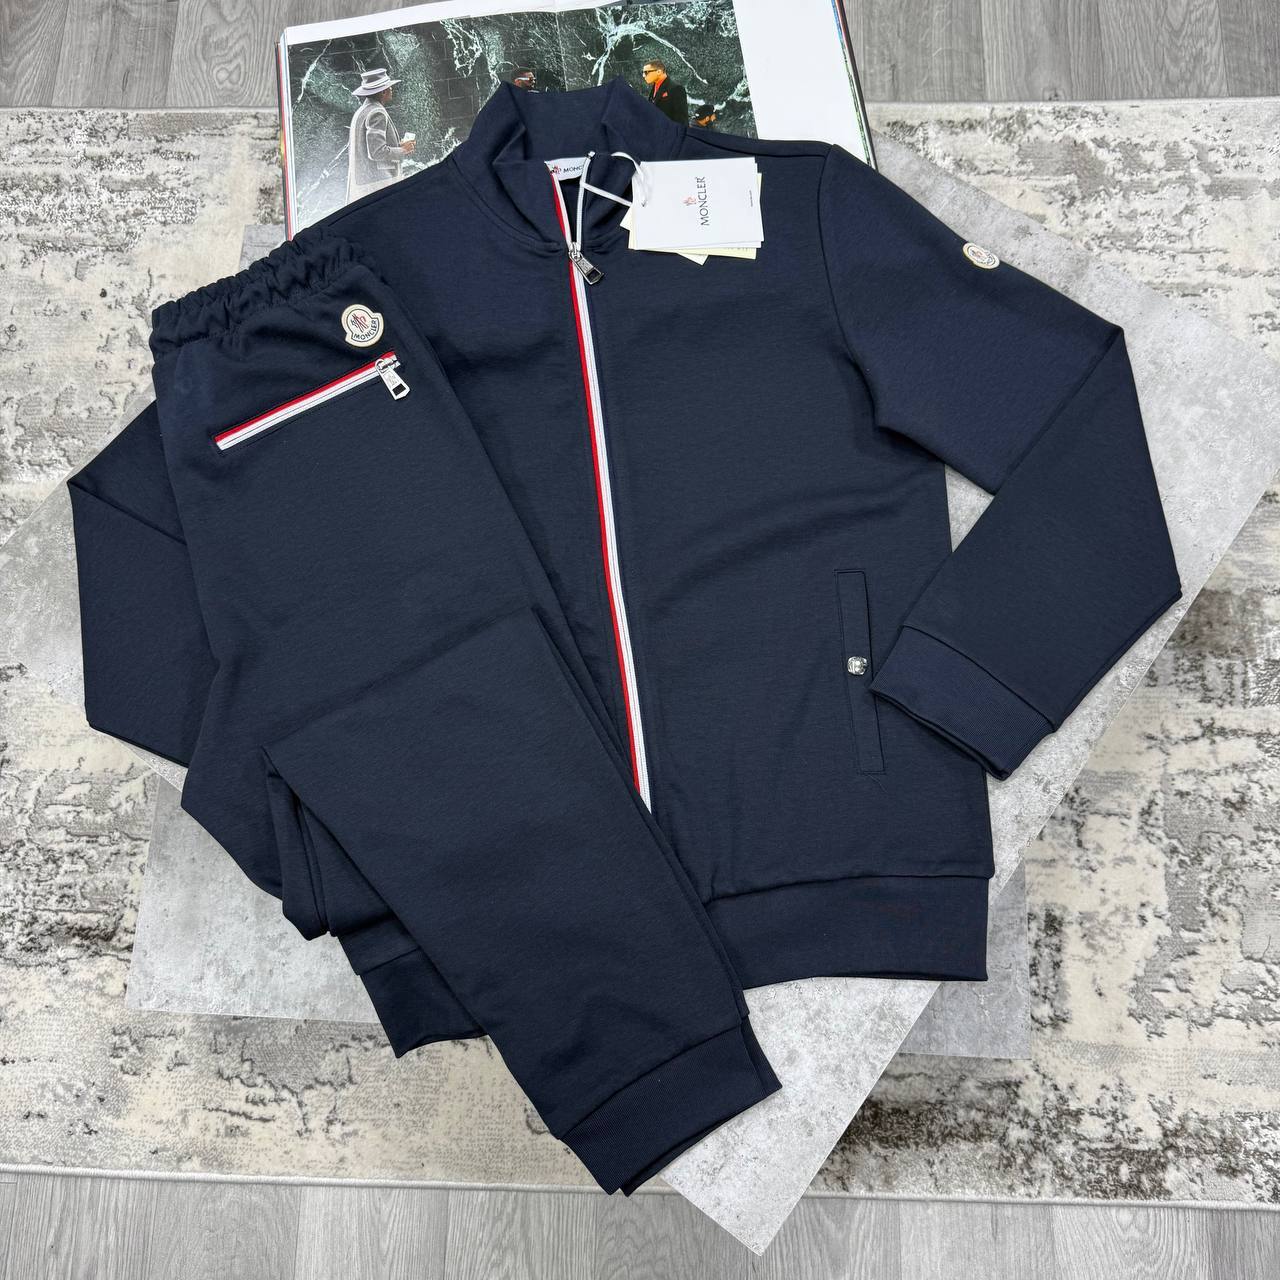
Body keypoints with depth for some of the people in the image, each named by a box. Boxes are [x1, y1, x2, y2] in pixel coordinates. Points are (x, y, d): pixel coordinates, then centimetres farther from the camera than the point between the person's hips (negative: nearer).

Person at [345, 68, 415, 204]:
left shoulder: (360, 112, 18)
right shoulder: (377, 113, -12)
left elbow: (350, 150, 22)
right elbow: (377, 152, -20)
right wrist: (403, 150, -6)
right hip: (378, 183, -10)